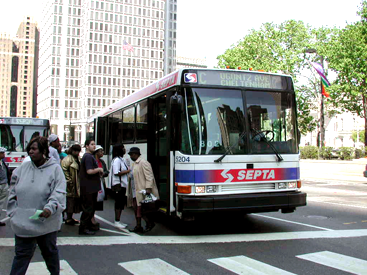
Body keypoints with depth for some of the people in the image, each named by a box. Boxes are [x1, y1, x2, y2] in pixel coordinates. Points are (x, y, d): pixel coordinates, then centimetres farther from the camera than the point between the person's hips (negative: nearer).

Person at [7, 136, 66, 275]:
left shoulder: (55, 168, -8)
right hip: (23, 221, 2)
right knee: (22, 254, 6)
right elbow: (13, 192, 12)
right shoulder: (23, 168, 3)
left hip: (46, 221, -2)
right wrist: (14, 211, 5)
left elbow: (59, 192, -15)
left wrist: (50, 208, -29)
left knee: (50, 251, 18)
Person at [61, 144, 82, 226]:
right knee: (70, 200, -6)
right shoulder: (68, 159, -11)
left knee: (75, 200, 12)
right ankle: (68, 219, 2)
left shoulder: (78, 158, 17)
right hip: (70, 184, -9)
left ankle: (70, 218, 21)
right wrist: (68, 180, -20)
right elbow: (63, 169, -20)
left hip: (77, 184, 9)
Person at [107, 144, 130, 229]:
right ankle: (117, 222, 1)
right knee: (119, 203, -5)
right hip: (118, 185, -10)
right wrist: (128, 171, -18)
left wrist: (128, 170, 8)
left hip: (122, 184, 10)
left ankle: (118, 221, 20)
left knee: (121, 203, 13)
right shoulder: (116, 160, -14)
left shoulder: (121, 159, 17)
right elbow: (116, 173, -22)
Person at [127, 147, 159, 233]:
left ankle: (150, 223, 8)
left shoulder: (143, 163, -13)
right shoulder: (134, 164, 18)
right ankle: (138, 226, 17)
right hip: (135, 191, 10)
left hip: (141, 190, -10)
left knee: (141, 209, -7)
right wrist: (130, 191, 20)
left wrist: (148, 188, -25)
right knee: (136, 208, 10)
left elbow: (149, 177, -18)